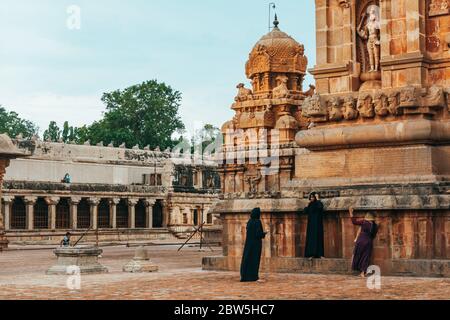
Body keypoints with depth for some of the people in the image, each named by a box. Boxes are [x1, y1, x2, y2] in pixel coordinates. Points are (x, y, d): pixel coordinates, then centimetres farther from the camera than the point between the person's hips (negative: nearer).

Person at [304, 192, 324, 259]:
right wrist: (308, 203, 1)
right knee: (311, 238, 1)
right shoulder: (310, 205, 13)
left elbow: (320, 207, -28)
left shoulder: (318, 203, -4)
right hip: (311, 224, 6)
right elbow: (305, 211, 3)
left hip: (317, 223, -6)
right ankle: (312, 254, 0)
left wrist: (317, 199, -20)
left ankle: (319, 254, -7)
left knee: (317, 237, -8)